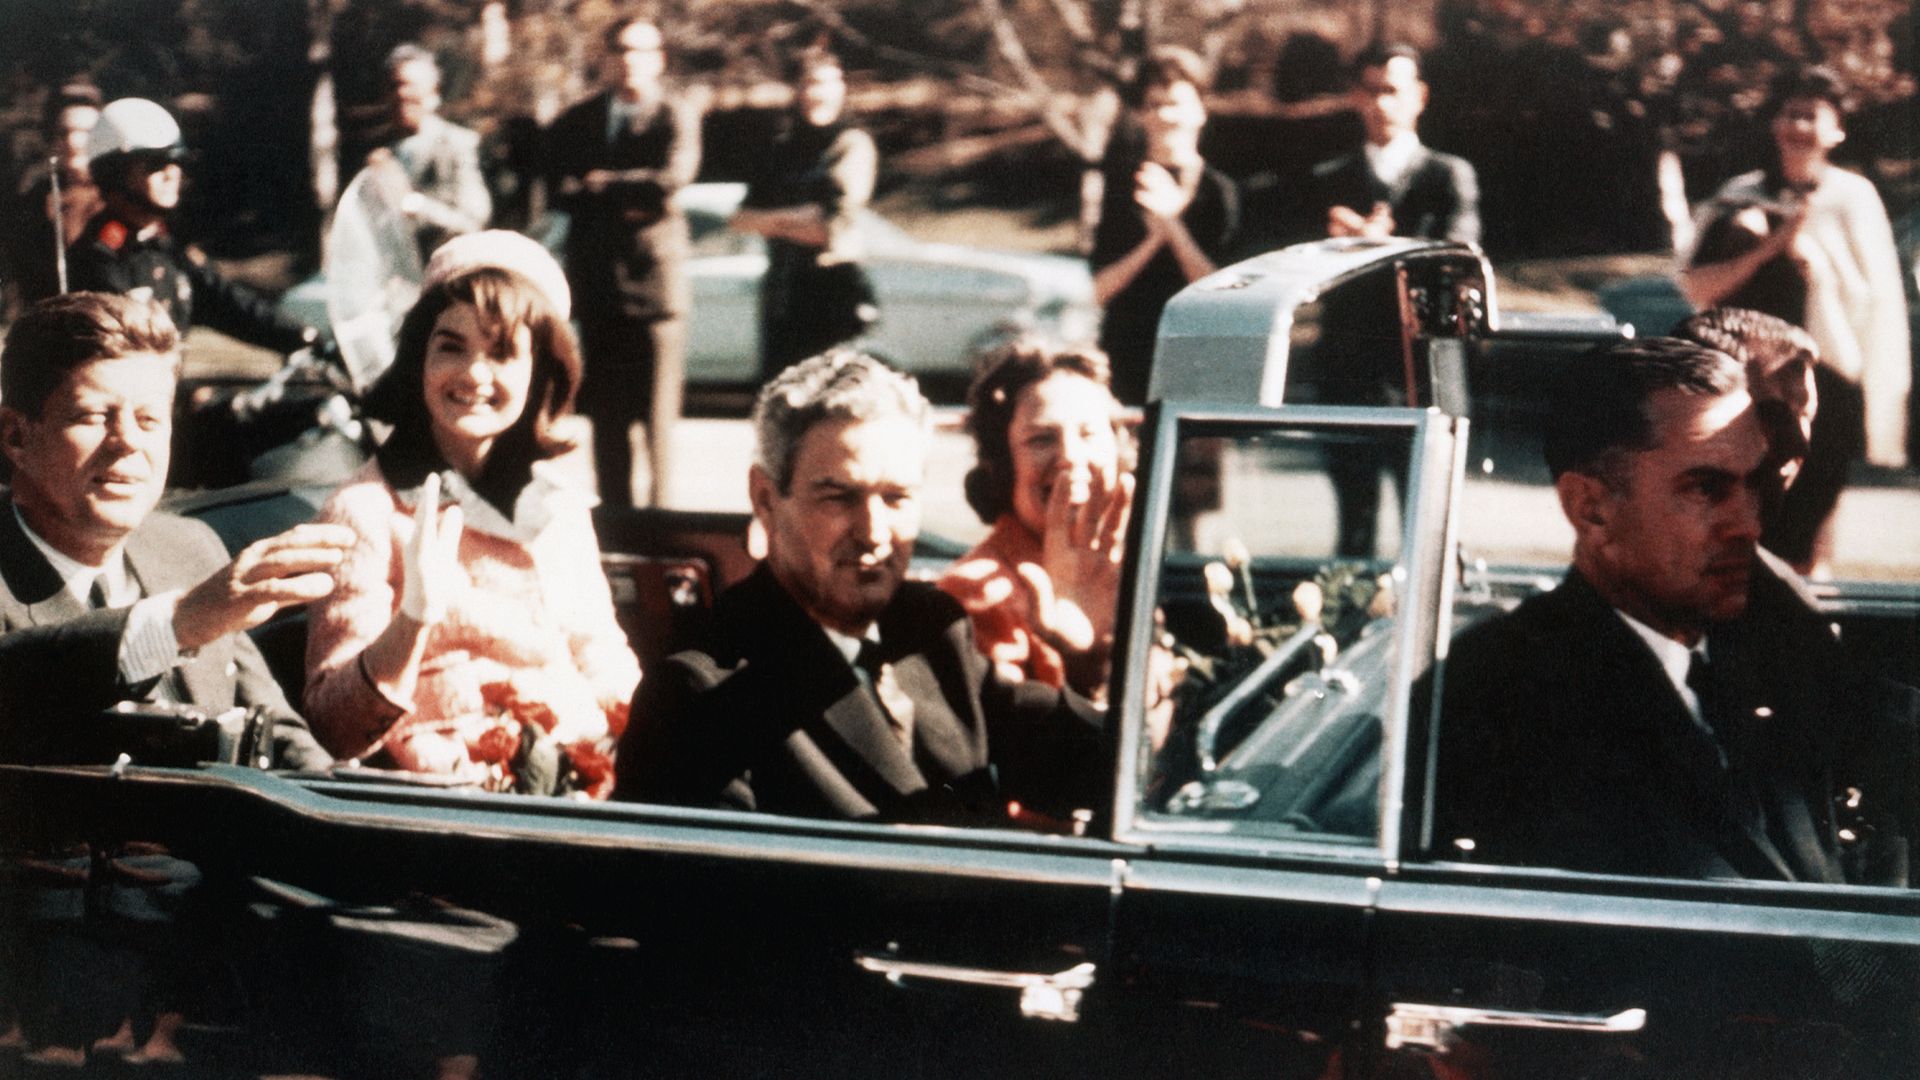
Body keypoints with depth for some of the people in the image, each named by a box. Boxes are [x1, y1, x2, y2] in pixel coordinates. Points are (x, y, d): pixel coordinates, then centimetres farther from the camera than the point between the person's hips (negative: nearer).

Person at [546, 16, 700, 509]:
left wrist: (604, 185, -5)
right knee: (606, 409, 6)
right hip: (598, 279, 4)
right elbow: (559, 190, 1)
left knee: (658, 407, -5)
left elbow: (671, 181, -14)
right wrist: (626, 201, -11)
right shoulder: (577, 121, 13)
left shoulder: (677, 114, 2)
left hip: (654, 273, -4)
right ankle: (614, 510, 11)